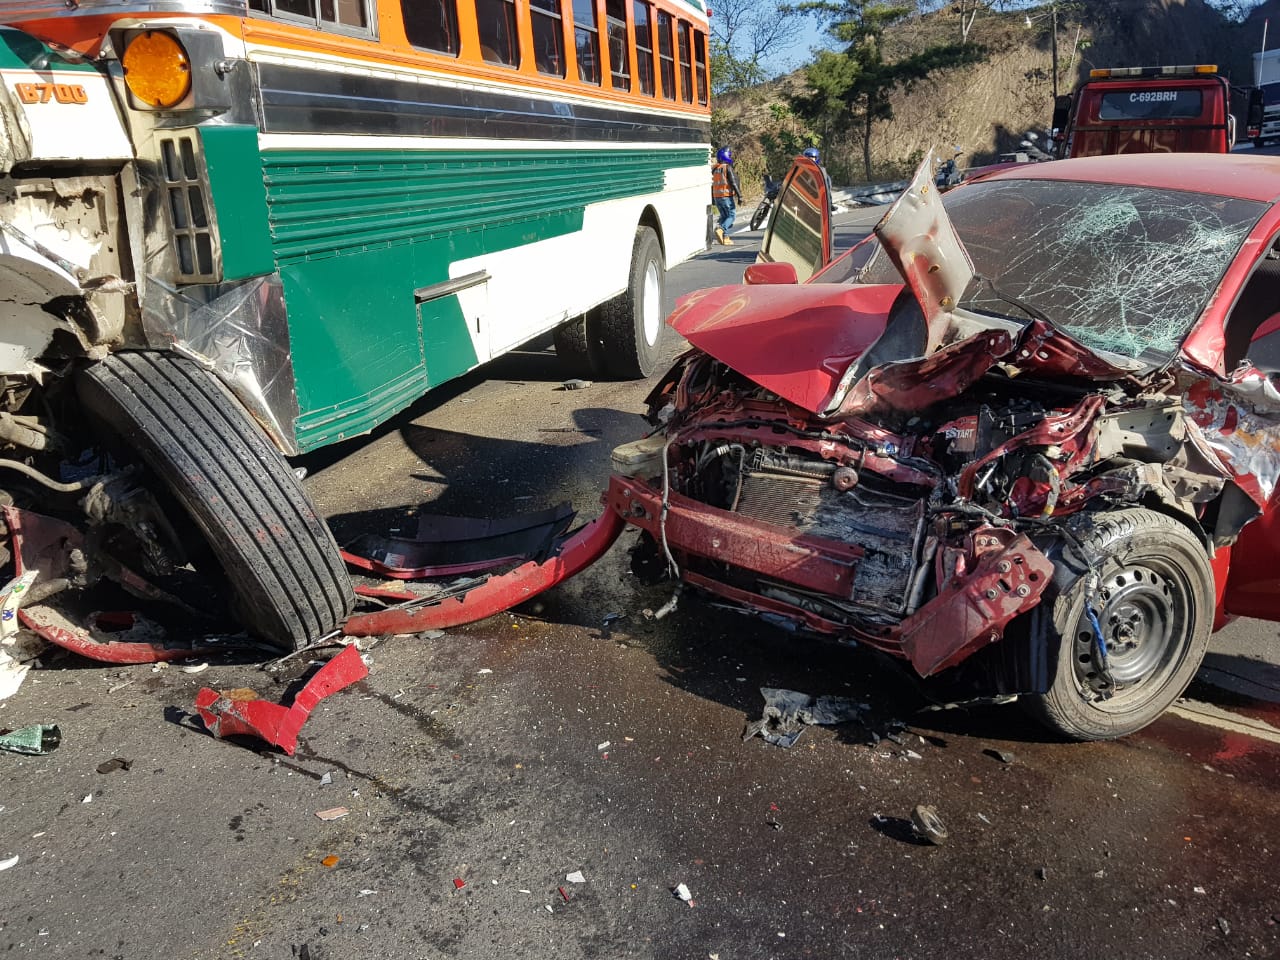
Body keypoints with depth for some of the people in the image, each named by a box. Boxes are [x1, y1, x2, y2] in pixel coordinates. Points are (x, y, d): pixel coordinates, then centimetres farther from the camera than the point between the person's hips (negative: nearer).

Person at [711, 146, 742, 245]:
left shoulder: (714, 169, 11)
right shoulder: (728, 168, -10)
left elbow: (712, 185, 16)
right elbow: (733, 183, -15)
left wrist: (713, 199, 21)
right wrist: (739, 195, -12)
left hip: (717, 196, 7)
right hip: (727, 196, -7)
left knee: (724, 216, 13)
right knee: (731, 216, -1)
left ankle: (725, 238, 7)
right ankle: (720, 229, -25)